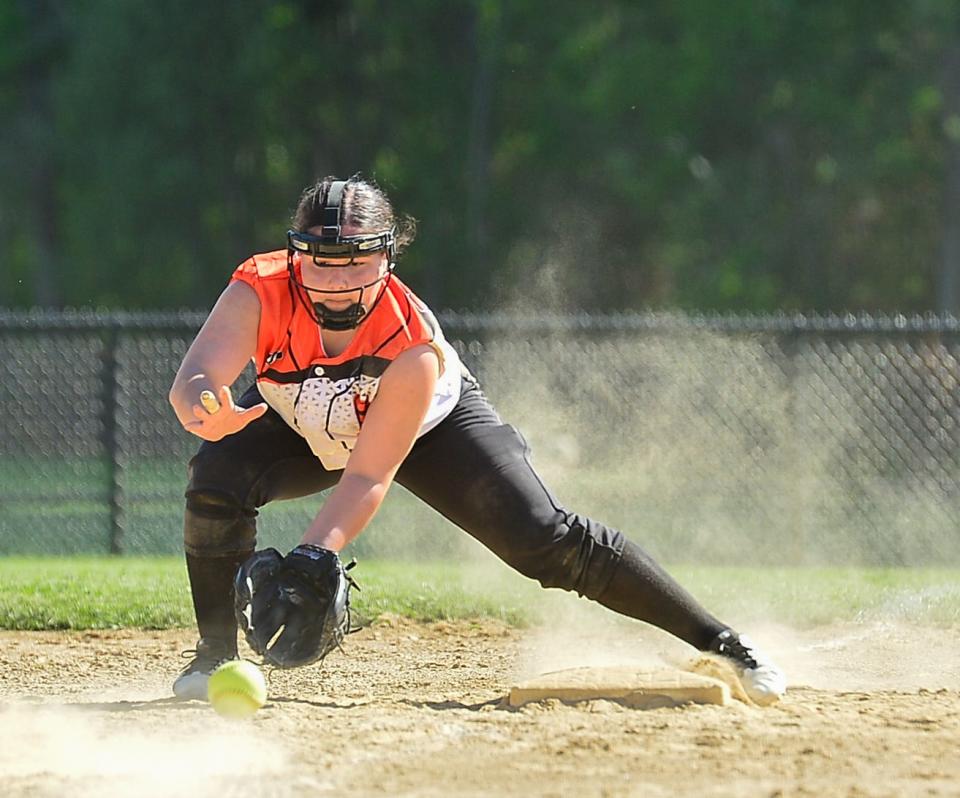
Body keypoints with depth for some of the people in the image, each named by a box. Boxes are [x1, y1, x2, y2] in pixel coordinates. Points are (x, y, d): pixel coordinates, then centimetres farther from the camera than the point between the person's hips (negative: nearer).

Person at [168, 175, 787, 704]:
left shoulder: (416, 348, -38)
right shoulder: (259, 294, -34)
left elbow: (369, 477, -35)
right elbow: (193, 380, -47)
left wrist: (314, 555, -50)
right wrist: (205, 410, -72)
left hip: (430, 426, -2)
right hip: (301, 427, 2)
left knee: (545, 540, -13)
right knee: (218, 482, -27)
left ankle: (716, 641, -4)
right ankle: (216, 656, -7)